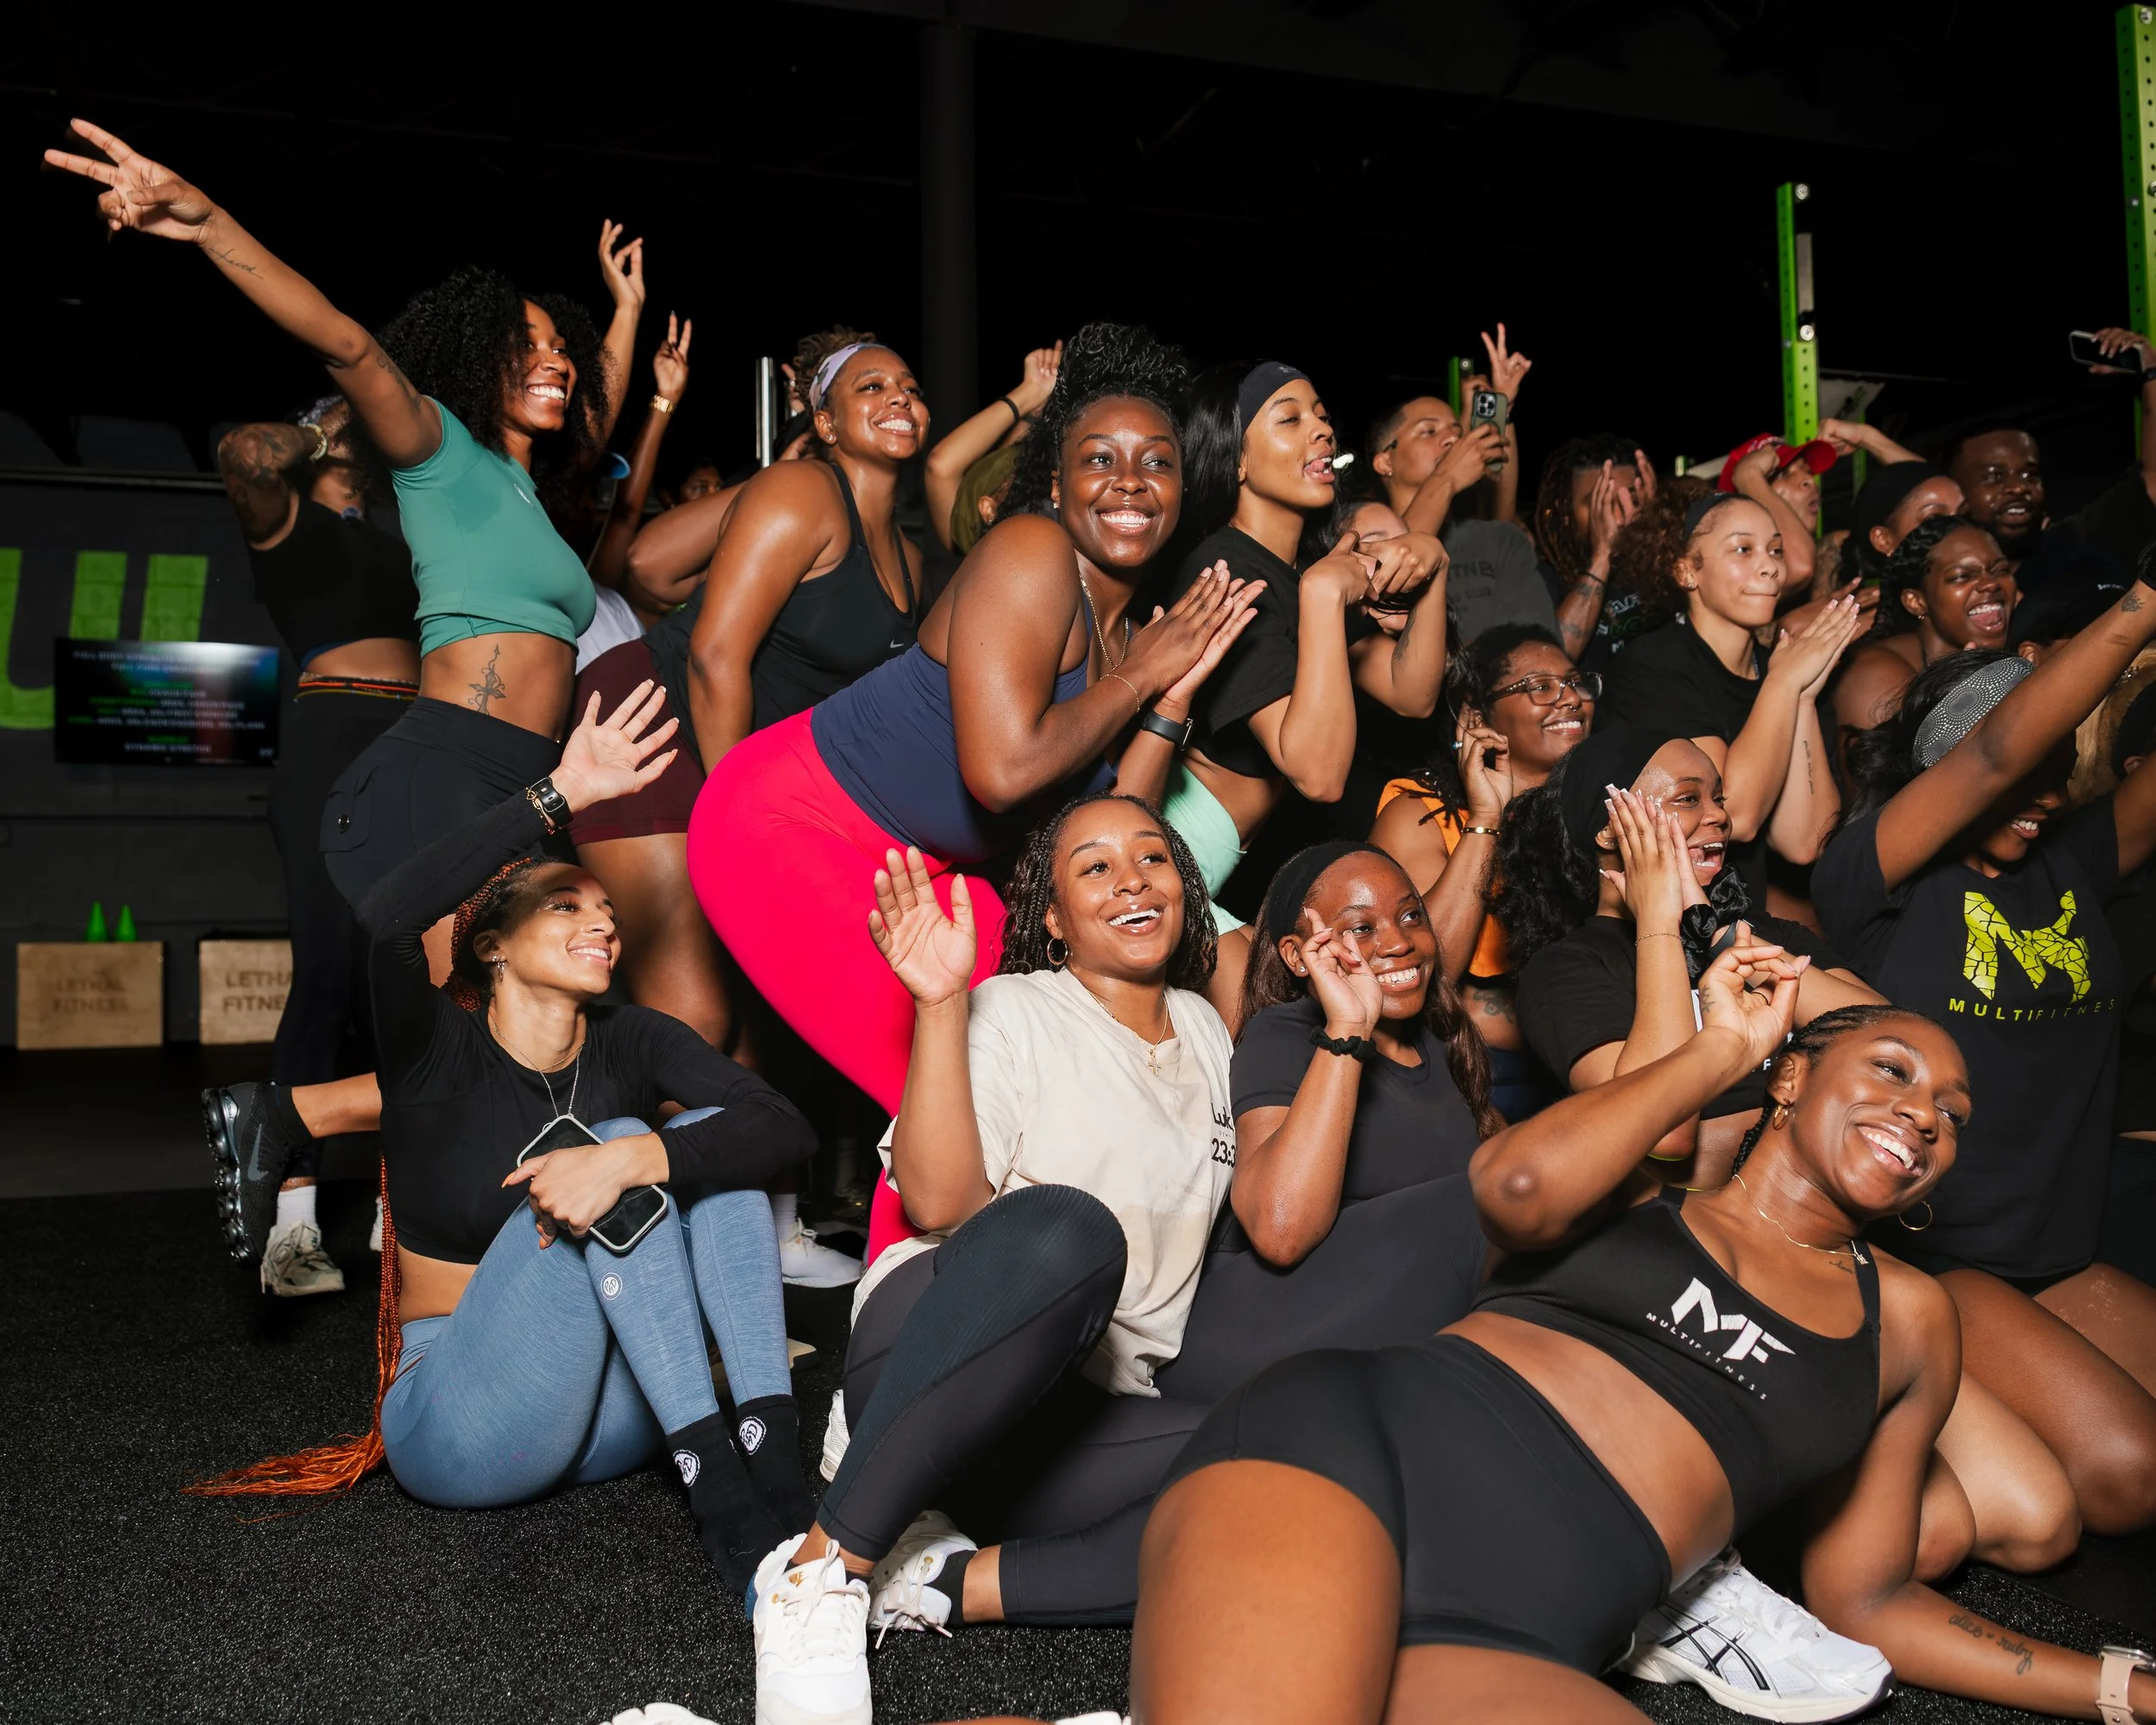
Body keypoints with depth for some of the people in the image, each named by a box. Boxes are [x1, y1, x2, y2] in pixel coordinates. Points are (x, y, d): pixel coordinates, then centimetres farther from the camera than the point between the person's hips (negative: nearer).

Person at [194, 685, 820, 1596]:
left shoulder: (628, 1041, 2)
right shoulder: (436, 1051, -7)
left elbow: (787, 1128, -16)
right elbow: (384, 919, -31)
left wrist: (633, 1161, -33)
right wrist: (557, 797, -32)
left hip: (611, 1417, 4)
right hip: (459, 1427, -4)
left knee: (710, 1139, -14)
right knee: (608, 1140, -24)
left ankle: (770, 1448, -29)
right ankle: (713, 1479, -30)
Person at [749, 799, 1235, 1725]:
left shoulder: (1206, 1032, 20)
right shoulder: (1011, 1012, 2)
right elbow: (940, 1203, -14)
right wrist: (940, 1004, -21)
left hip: (1092, 1423, 5)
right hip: (933, 1350, -5)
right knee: (1064, 1226, -41)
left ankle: (949, 1581, -24)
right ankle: (822, 1570, -30)